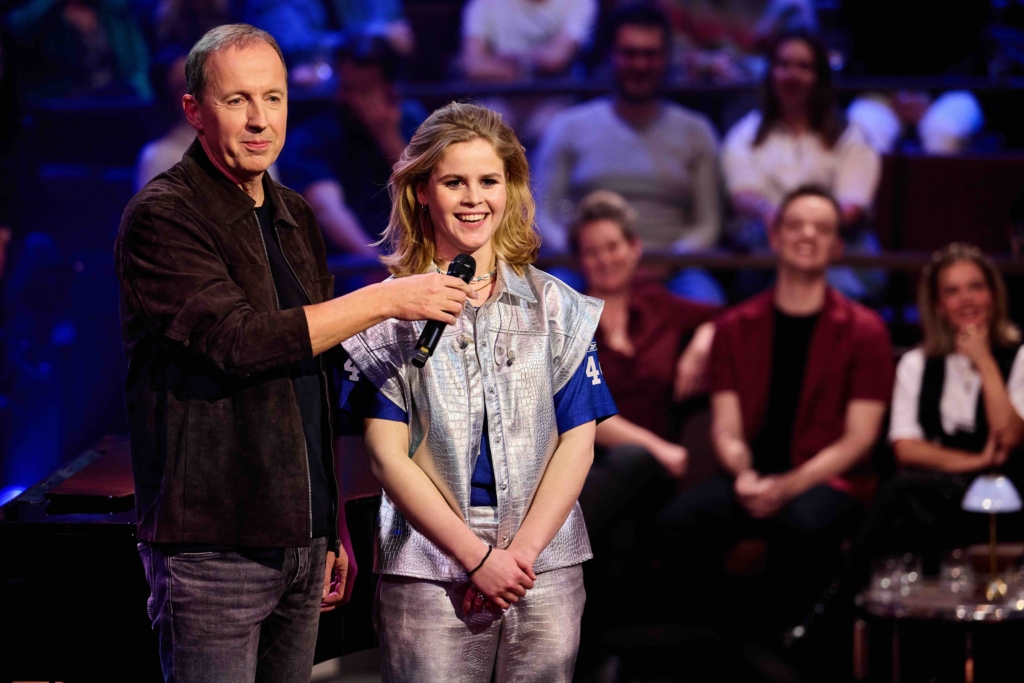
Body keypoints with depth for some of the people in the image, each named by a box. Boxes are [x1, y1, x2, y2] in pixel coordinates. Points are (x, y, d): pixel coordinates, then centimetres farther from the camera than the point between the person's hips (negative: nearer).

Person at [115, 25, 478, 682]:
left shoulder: (297, 220, 16)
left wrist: (335, 526, 19)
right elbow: (240, 342, -21)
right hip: (212, 546, -7)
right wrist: (386, 299, -16)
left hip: (303, 541, 7)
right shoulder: (163, 216, -8)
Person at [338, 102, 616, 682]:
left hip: (544, 567, 2)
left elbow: (577, 441, 3)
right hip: (428, 569, -2)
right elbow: (388, 455, -4)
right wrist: (477, 557, -11)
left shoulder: (556, 307, 9)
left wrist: (522, 551, -9)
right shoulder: (389, 313, 2)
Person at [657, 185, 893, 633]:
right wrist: (744, 475, -16)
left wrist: (790, 485, -16)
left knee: (802, 524, -38)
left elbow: (858, 438, -2)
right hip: (753, 479, 2)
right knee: (679, 520, -29)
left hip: (827, 479, -2)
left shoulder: (863, 331, 5)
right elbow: (727, 429, 7)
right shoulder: (736, 327, 14)